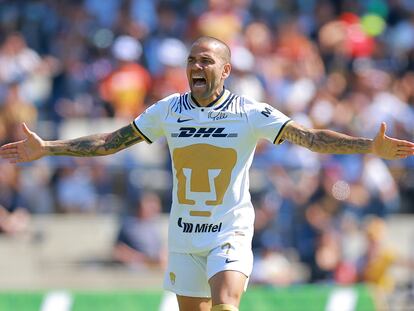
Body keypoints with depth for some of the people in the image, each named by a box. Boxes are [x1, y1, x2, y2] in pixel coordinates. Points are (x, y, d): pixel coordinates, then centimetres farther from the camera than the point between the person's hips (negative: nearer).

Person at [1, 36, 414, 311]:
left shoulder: (251, 114, -7)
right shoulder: (169, 111, 2)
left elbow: (309, 137, -13)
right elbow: (111, 141, 8)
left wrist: (370, 146, -26)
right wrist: (46, 149, 4)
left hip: (230, 233, -4)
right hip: (183, 234, 4)